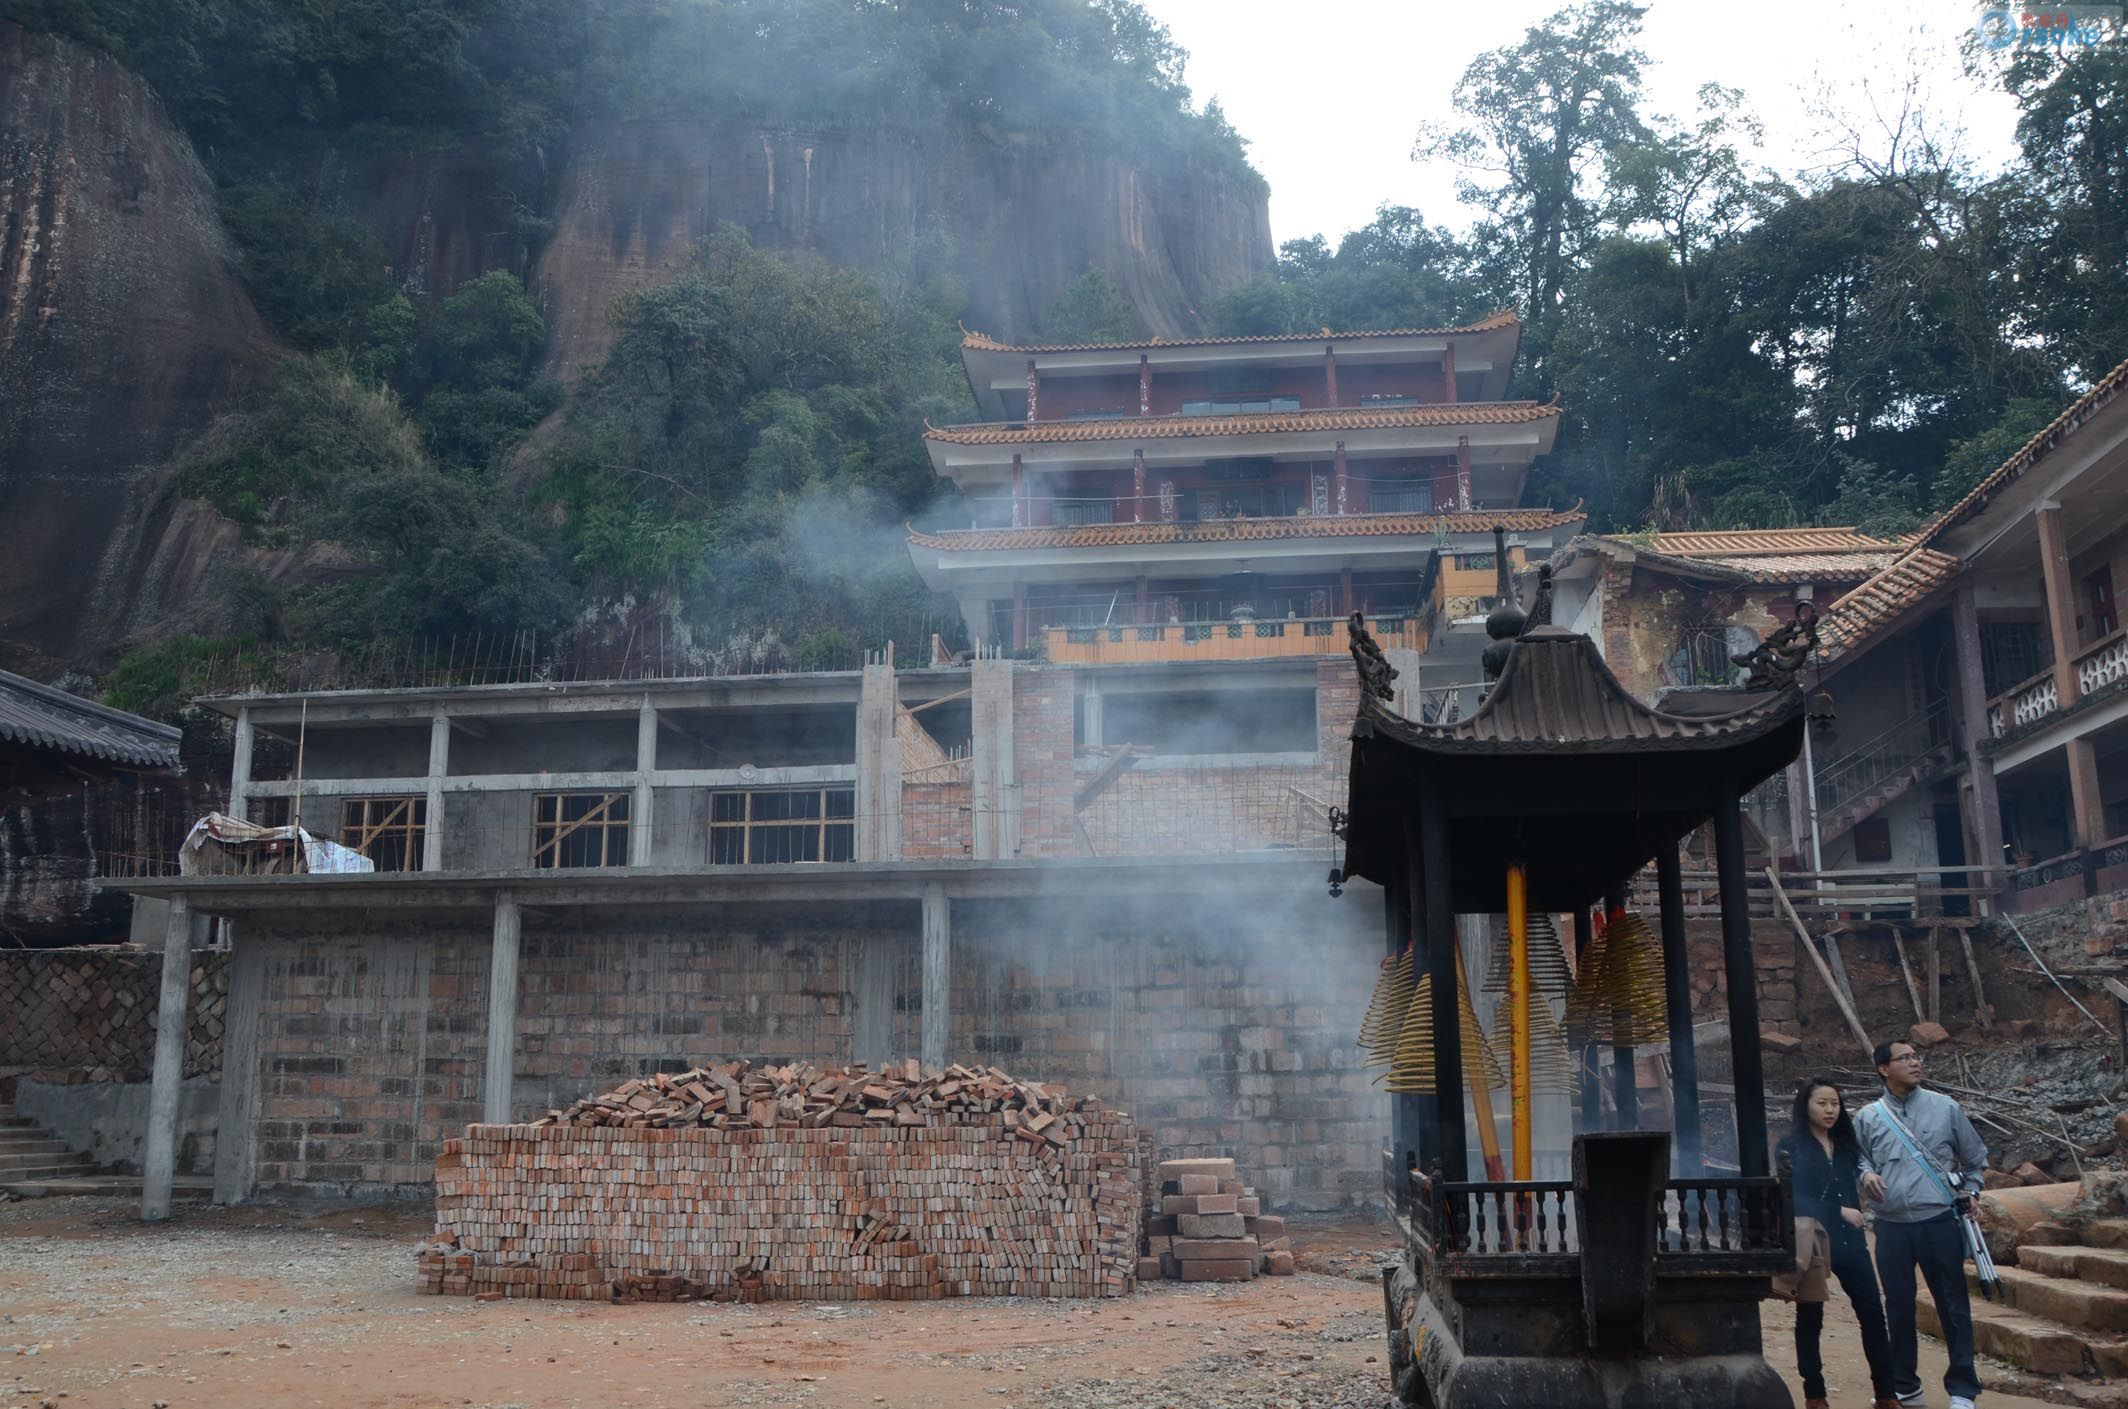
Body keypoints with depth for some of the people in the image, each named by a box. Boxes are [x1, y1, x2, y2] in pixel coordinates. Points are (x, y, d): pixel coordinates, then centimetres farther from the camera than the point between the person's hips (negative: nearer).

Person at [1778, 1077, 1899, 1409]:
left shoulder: (1845, 1143, 11)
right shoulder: (1791, 1145, -5)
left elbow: (1853, 1187, 20)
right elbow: (1794, 1198, -12)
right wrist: (1839, 1211, -14)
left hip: (1849, 1241, 5)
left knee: (1873, 1313, 1)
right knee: (1810, 1319, 5)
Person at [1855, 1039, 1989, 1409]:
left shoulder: (1945, 1108, 3)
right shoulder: (1867, 1118, 3)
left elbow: (1975, 1157, 14)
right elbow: (1856, 1159, 12)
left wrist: (1970, 1190, 0)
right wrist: (1866, 1174, -9)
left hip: (1940, 1222, -1)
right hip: (1892, 1228, 1)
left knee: (1953, 1307, 2)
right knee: (1898, 1308, 10)